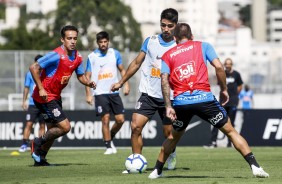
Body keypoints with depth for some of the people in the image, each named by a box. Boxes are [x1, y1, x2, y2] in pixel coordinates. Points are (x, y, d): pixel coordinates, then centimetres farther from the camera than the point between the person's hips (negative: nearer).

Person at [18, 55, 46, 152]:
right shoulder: (30, 74, 5)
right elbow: (26, 88, 9)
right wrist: (24, 101, 3)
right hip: (33, 104, -1)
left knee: (42, 125, 3)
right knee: (29, 124, -9)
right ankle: (24, 144, -8)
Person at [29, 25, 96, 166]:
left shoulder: (77, 58, 1)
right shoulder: (57, 55, -23)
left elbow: (80, 76, 15)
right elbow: (34, 68, -22)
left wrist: (89, 83, -7)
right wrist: (41, 89, -25)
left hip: (55, 96, 9)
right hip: (45, 96, -9)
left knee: (53, 130, 16)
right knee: (65, 127, -14)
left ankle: (40, 159, 30)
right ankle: (38, 143, 5)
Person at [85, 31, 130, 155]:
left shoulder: (115, 54, 5)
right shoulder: (92, 57, -1)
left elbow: (122, 70, 15)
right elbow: (87, 76, 1)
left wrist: (126, 84, 2)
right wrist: (88, 94, -6)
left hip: (114, 92, 3)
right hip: (100, 93, -3)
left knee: (120, 120, -1)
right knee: (105, 119, -9)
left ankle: (110, 138, 24)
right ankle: (109, 146, -1)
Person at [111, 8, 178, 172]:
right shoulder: (150, 41, 2)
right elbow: (137, 63, 13)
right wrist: (121, 83, 16)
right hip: (148, 94, 1)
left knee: (169, 133, 7)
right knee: (136, 126, -15)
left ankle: (171, 156, 38)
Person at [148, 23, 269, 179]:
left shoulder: (167, 56, 17)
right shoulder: (203, 46, 14)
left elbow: (164, 81, 2)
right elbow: (219, 67, 0)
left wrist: (168, 106, -2)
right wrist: (224, 89, 11)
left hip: (180, 101, 2)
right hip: (203, 98, -2)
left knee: (174, 136, 27)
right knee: (230, 131, 6)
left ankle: (157, 170, 27)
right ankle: (255, 167, -4)